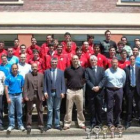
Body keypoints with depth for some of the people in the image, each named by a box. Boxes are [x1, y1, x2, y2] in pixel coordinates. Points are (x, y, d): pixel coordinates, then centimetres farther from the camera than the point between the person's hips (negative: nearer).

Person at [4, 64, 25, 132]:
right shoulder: (8, 77, 0)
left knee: (19, 112, 8)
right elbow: (6, 88, -2)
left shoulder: (20, 77, 5)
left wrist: (22, 96, 0)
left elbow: (22, 87, 6)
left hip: (19, 95, 1)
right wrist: (8, 98, -8)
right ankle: (11, 125, 14)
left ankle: (20, 125, 17)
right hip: (11, 95, -1)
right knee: (11, 112, 5)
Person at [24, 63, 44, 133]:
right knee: (29, 111, 4)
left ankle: (41, 125, 15)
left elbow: (43, 86, 6)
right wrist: (25, 96, -8)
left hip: (39, 96, 1)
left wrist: (43, 95, 0)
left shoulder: (41, 75, 7)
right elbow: (25, 87, -1)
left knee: (40, 111, 6)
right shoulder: (27, 75, 3)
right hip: (30, 96, -1)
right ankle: (29, 125, 12)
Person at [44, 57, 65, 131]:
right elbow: (45, 83, 2)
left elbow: (63, 83, 4)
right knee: (49, 109, 2)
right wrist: (45, 92, -7)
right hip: (49, 93, -1)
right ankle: (49, 124, 7)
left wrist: (62, 92, -5)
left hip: (58, 92, 1)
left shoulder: (61, 72, 7)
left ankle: (57, 124, 13)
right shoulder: (46, 72, 5)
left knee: (57, 109, 7)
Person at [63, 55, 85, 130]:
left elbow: (84, 79, 15)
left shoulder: (82, 69, 6)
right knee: (68, 108, 1)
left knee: (80, 109, 7)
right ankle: (67, 124, 8)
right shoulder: (68, 69, 3)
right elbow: (65, 79, 10)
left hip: (79, 90, 1)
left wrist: (81, 84, 4)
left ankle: (81, 123, 17)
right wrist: (68, 85, 2)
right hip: (70, 91, -1)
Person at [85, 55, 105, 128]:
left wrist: (99, 86, -12)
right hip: (91, 91, -1)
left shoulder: (101, 69, 11)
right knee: (92, 108, 3)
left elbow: (103, 79, 2)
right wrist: (92, 87, -14)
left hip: (99, 91, 1)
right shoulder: (87, 69, 6)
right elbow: (87, 80, -3)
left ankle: (99, 122, 16)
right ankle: (93, 122, 11)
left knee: (99, 107, 5)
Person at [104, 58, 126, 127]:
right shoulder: (107, 71, -1)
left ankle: (117, 122, 18)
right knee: (110, 107, -2)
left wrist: (120, 87, 12)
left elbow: (124, 81, 10)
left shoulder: (122, 71, 3)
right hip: (110, 90, -2)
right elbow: (105, 81, 7)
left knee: (118, 107, 7)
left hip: (119, 90, 2)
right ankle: (110, 123, 2)